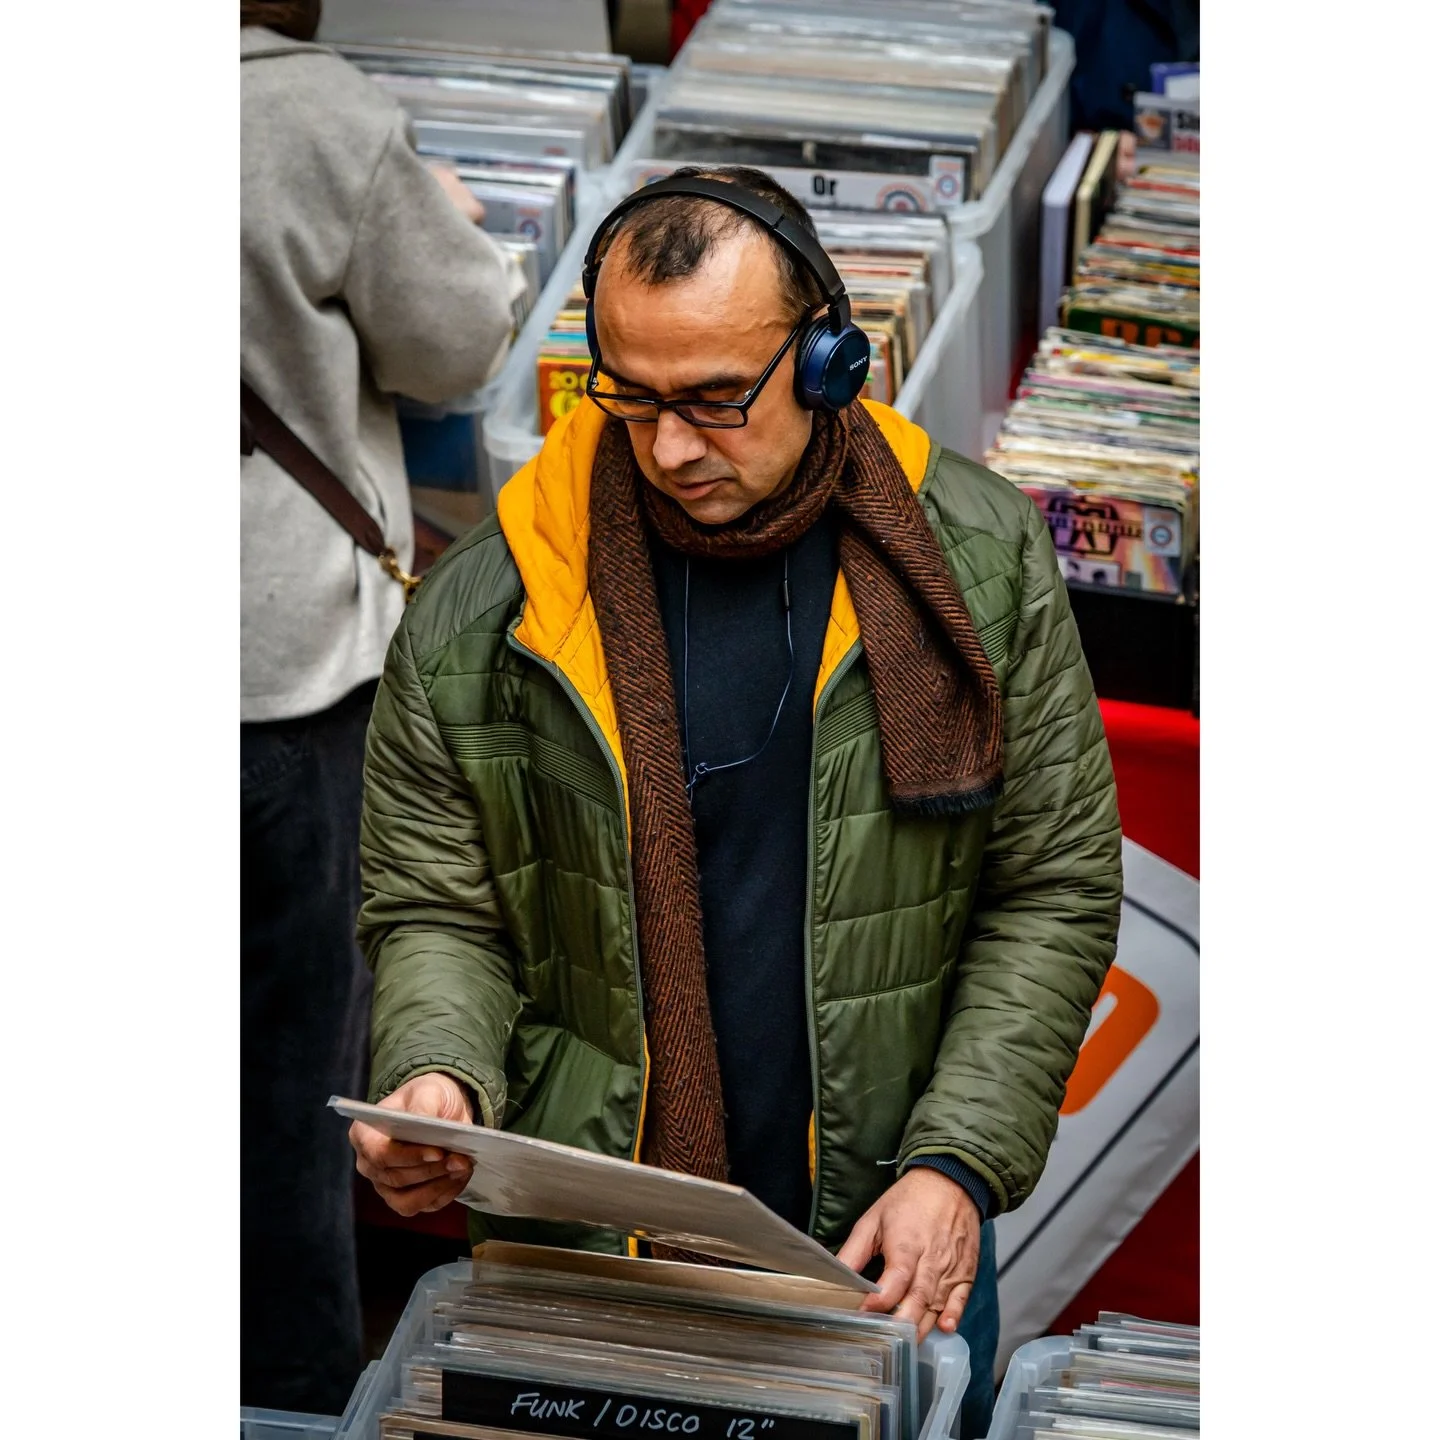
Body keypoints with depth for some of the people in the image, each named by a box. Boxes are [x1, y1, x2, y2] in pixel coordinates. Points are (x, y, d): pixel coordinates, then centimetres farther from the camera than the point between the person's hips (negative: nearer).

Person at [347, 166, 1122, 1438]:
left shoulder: (978, 565, -6)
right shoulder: (478, 615, -7)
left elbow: (1056, 894, -2)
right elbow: (435, 912, 2)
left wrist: (957, 1166, -11)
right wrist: (439, 1077, -20)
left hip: (889, 1246, 1)